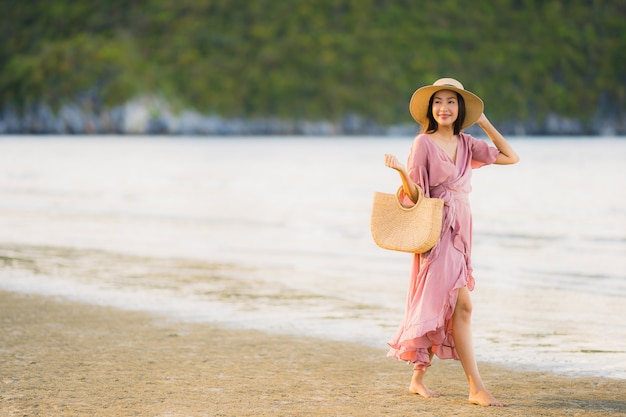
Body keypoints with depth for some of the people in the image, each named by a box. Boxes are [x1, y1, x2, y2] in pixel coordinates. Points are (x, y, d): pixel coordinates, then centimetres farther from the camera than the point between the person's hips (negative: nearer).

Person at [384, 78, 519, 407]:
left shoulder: (466, 144, 10)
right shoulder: (423, 143, -7)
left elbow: (511, 157, 9)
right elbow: (414, 195, -9)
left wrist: (484, 122, 7)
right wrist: (401, 171, -28)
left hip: (460, 231, 7)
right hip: (438, 230, -7)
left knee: (440, 311, 9)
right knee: (462, 306, -13)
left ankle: (418, 378, 19)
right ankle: (477, 389, -13)